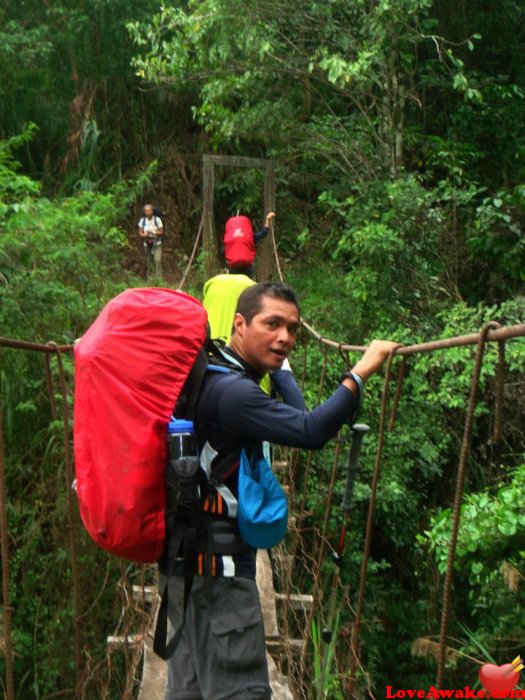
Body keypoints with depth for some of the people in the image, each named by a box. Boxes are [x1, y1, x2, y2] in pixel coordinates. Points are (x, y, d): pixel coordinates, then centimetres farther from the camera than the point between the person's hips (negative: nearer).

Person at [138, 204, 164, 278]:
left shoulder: (157, 219, -8)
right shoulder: (142, 220, 0)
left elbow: (161, 232, -4)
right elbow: (140, 232, 5)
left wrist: (153, 232, -20)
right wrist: (145, 235, -18)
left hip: (157, 244, -2)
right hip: (147, 244, 3)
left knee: (158, 260, -14)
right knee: (148, 262, 5)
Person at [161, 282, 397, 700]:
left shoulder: (208, 377, 8)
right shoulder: (231, 391, -22)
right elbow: (310, 432, -31)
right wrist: (363, 371, -23)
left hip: (191, 557, 10)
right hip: (217, 565, -10)